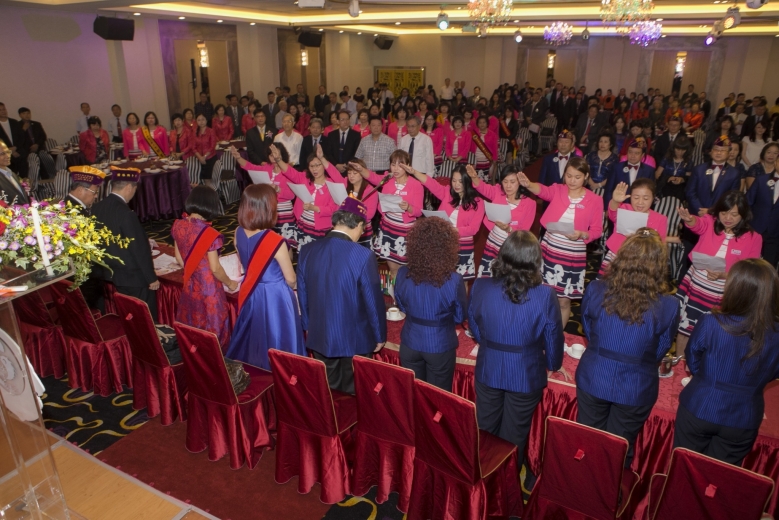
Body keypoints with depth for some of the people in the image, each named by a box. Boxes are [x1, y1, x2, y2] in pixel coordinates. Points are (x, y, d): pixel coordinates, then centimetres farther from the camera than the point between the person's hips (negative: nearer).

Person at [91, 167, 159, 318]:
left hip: (108, 277, 8)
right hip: (132, 279, -8)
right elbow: (140, 250, -20)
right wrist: (152, 278, -10)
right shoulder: (126, 214, -25)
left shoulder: (96, 208, -2)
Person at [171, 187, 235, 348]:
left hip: (189, 286, 7)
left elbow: (179, 259, 6)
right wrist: (230, 283, -1)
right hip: (208, 288, -6)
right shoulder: (209, 234, -24)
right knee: (211, 330, 10)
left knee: (191, 330, 21)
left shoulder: (178, 226, -5)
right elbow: (215, 268, -18)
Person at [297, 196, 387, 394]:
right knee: (352, 392, 16)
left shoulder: (307, 252, -8)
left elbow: (303, 294, 4)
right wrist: (380, 335, 2)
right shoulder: (364, 256, -23)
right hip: (354, 338, -4)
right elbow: (373, 301, -14)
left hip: (319, 335, 4)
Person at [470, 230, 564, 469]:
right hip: (526, 376, -2)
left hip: (488, 371, 2)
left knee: (485, 431, 25)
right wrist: (553, 364, 13)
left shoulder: (480, 287, -19)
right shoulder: (545, 296, -25)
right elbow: (553, 339, -9)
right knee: (513, 437, 21)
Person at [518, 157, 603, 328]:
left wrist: (582, 234, -22)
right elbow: (543, 190, -23)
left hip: (573, 256, -1)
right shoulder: (557, 190, -1)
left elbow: (597, 231, -1)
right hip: (549, 250, 1)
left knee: (564, 301, 9)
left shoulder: (595, 200, -3)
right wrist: (528, 184, -45)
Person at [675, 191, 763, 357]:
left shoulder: (753, 238, -7)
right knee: (684, 325, 10)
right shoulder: (710, 222, -6)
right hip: (694, 286, 1)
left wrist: (723, 275, -25)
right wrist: (689, 219, -54)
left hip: (721, 295, -1)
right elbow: (697, 224, -30)